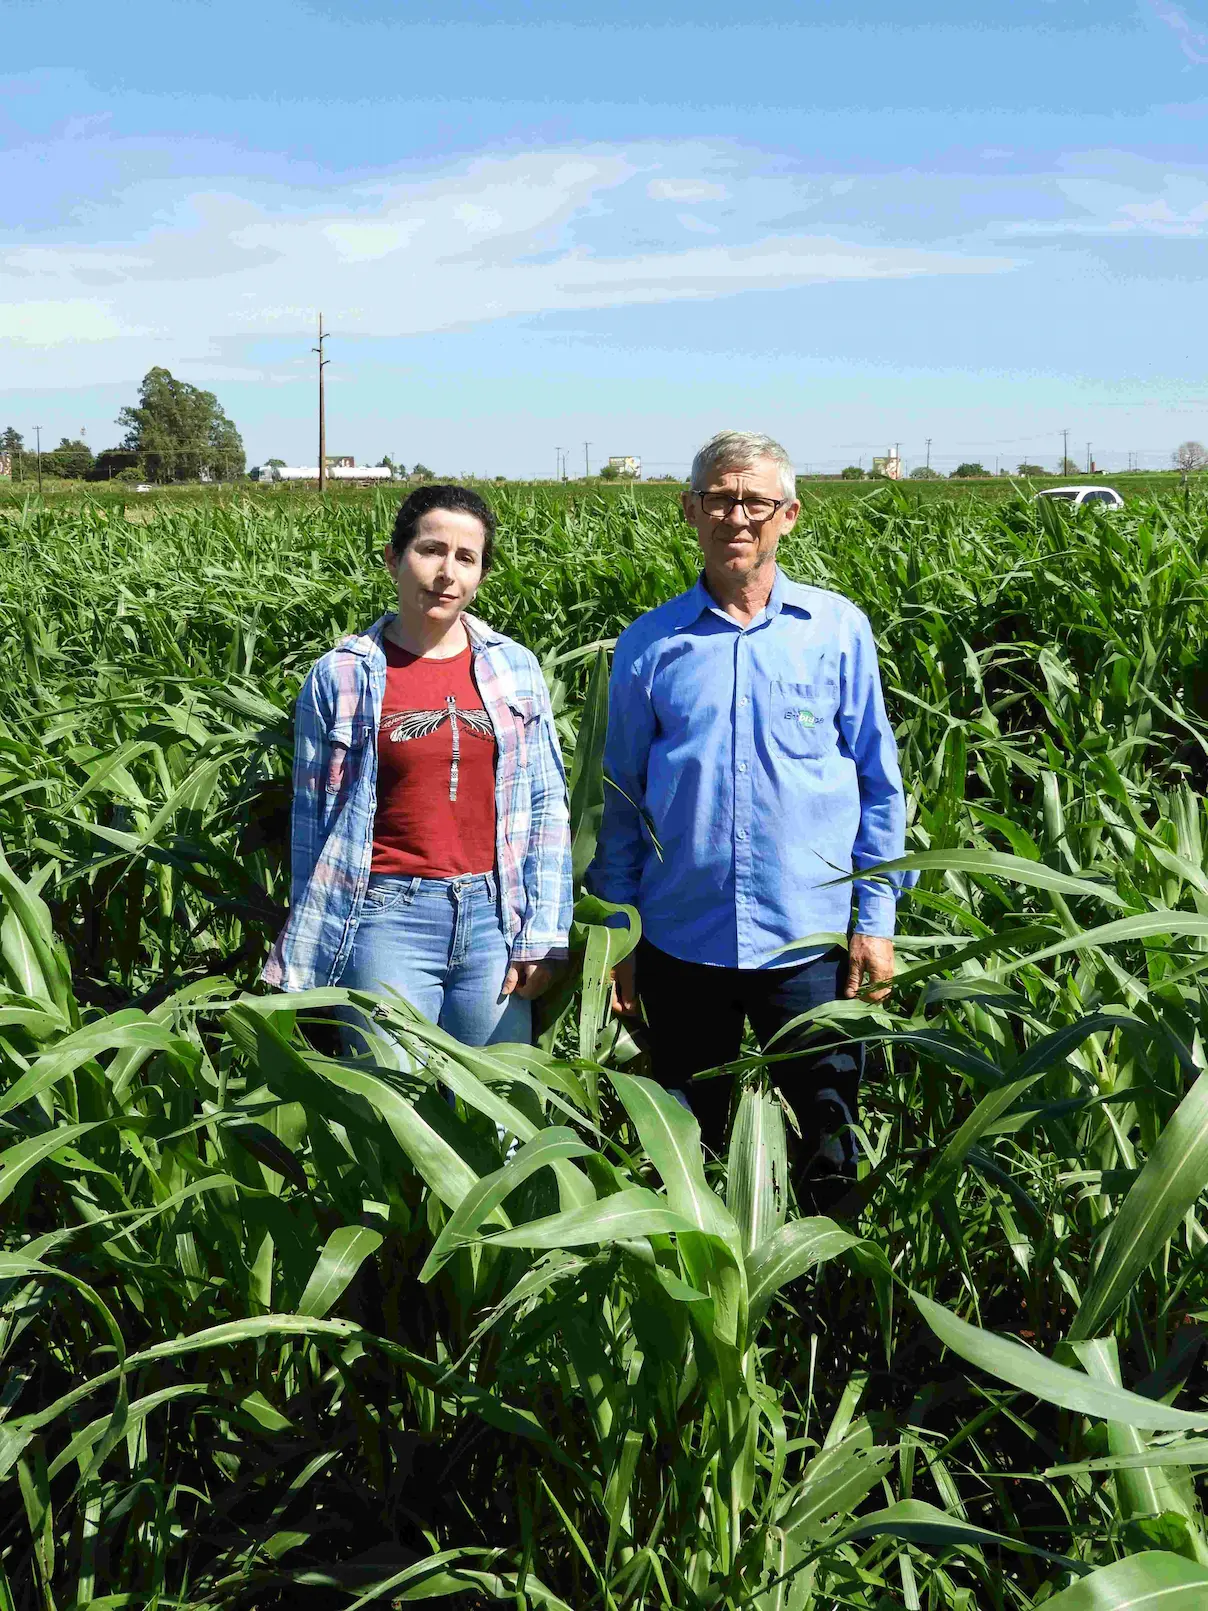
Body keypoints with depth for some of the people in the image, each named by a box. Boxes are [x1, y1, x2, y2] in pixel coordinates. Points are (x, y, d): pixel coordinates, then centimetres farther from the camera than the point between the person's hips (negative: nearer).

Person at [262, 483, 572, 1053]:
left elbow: (547, 807, 7)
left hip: (493, 919, 2)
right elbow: (312, 821, 5)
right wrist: (308, 971, 5)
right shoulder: (339, 677, 0)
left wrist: (542, 937, 1)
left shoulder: (516, 669, 5)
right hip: (388, 921, -2)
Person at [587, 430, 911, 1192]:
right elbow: (622, 800, 8)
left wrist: (876, 919, -1)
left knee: (830, 1146, 10)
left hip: (810, 943, -1)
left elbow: (879, 784, 4)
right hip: (680, 946, 1)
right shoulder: (648, 645, 3)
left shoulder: (838, 629, 1)